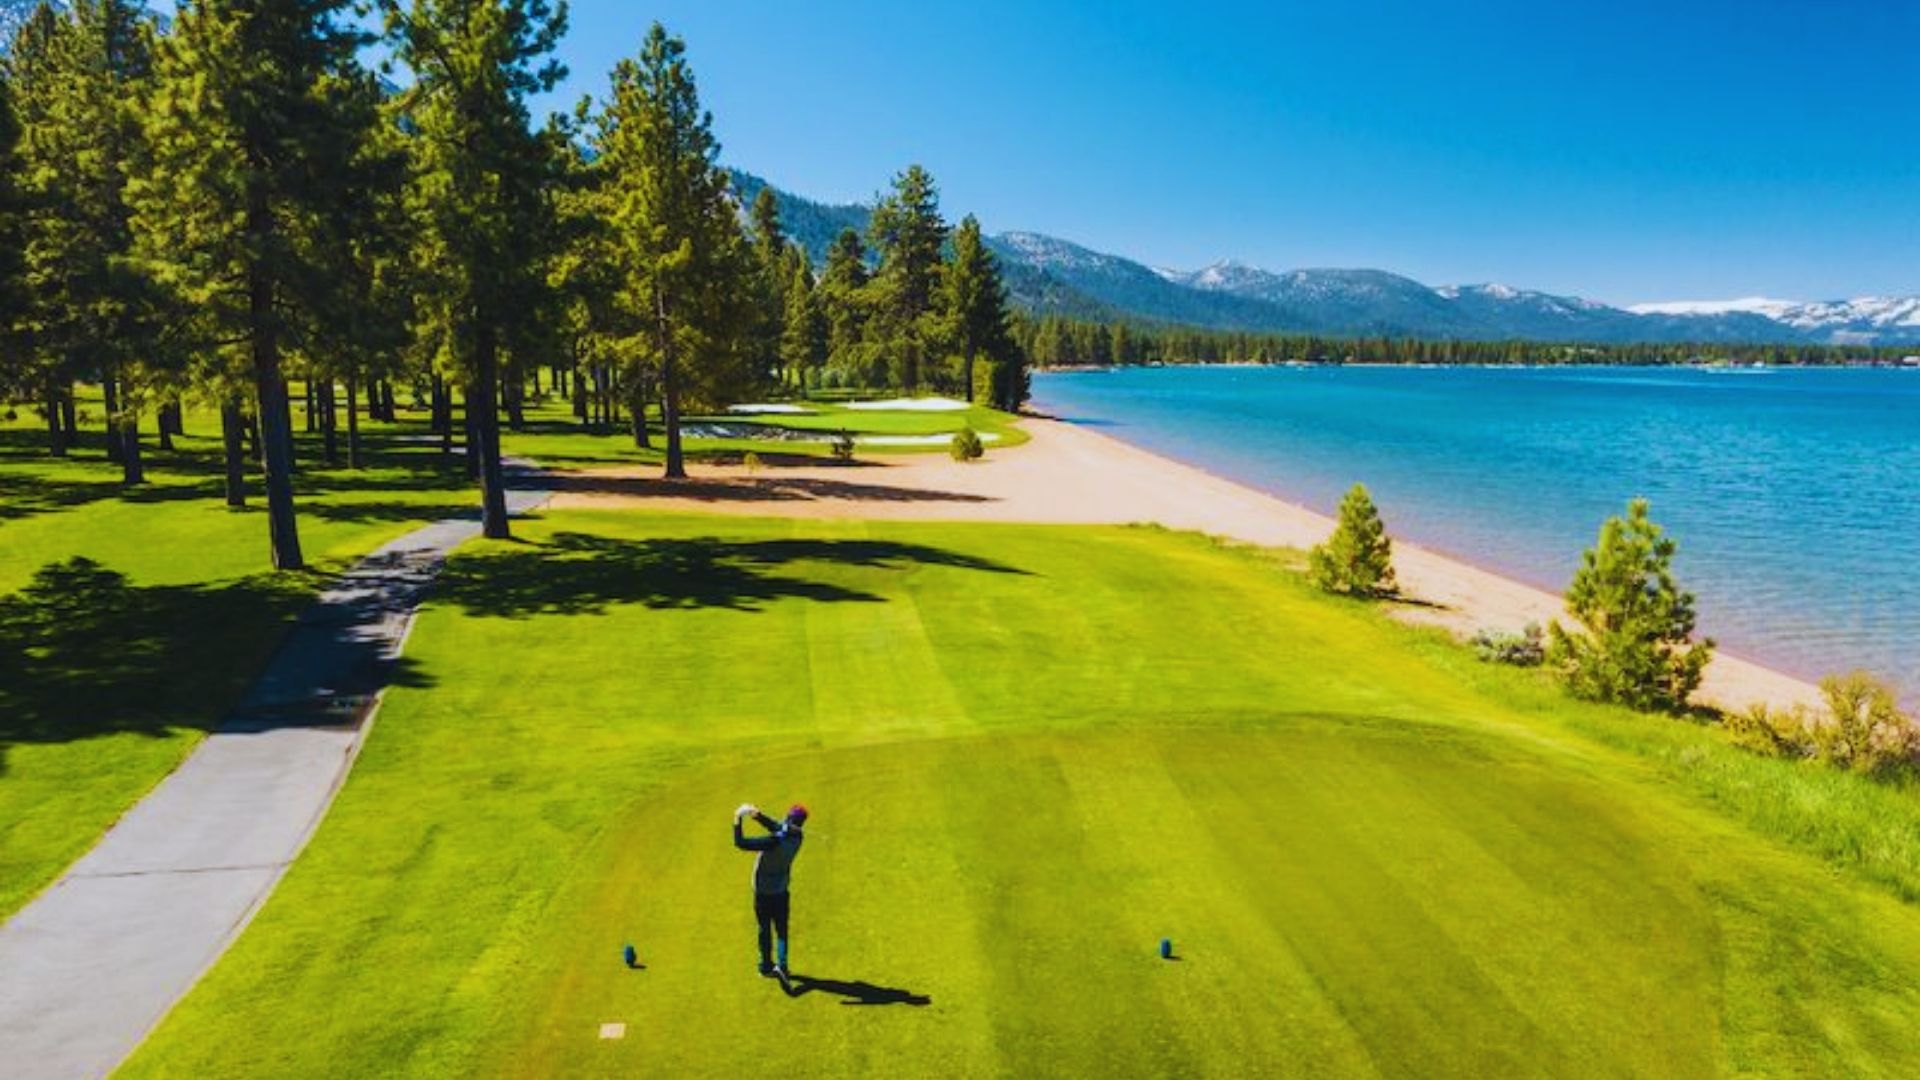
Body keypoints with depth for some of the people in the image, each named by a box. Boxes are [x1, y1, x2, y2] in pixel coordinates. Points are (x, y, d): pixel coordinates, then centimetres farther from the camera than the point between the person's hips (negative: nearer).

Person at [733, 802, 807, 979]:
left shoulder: (774, 842, -31)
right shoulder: (797, 837, -13)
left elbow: (740, 843, -29)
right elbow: (776, 826, 3)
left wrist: (737, 821, -18)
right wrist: (758, 815, -7)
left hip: (762, 892, -3)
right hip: (781, 892, 3)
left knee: (765, 929, 13)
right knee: (781, 930, 9)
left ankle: (766, 965, 22)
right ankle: (781, 963, -8)